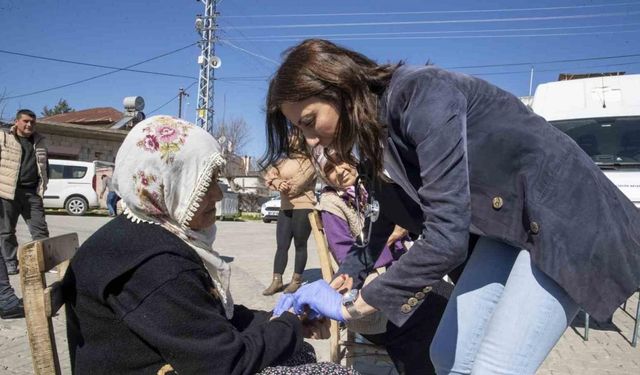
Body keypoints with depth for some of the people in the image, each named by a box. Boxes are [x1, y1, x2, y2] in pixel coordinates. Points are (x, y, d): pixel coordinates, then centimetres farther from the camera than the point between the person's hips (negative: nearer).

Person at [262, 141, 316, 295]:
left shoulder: (309, 161, -6)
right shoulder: (285, 159, 16)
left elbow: (296, 186, -16)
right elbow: (269, 175, 4)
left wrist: (283, 186, 1)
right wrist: (278, 183, -16)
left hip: (303, 208, -6)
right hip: (285, 208, 6)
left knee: (300, 245, 3)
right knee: (281, 245, 3)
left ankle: (296, 280, 12)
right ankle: (276, 281, 7)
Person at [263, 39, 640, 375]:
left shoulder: (421, 93, -27)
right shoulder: (372, 138, -1)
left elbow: (446, 237, -32)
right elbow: (393, 212, 12)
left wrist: (351, 305, -23)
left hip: (564, 218, -7)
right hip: (506, 226, 8)